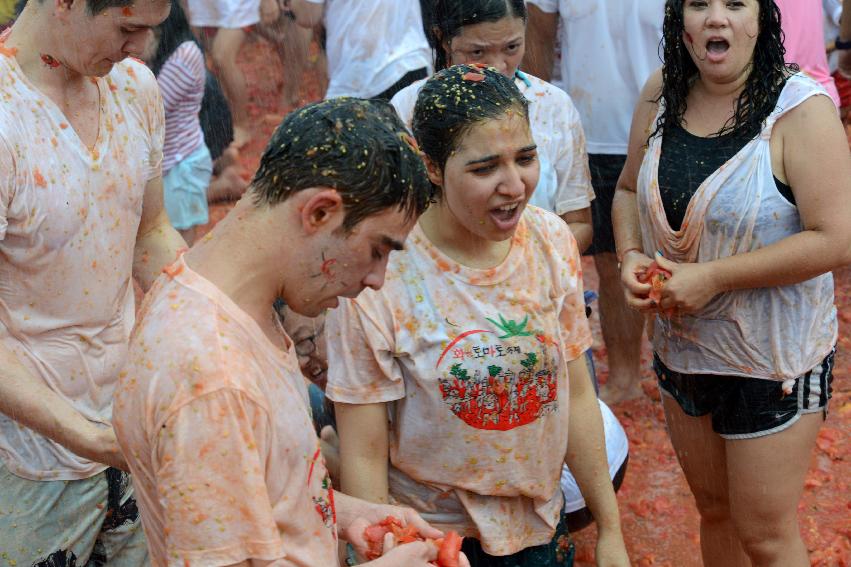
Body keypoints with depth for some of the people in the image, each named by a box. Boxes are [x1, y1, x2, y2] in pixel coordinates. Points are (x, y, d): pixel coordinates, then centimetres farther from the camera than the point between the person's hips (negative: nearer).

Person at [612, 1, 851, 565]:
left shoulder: (802, 109, -19)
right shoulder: (662, 95, -2)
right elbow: (629, 190, 13)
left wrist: (712, 277, -24)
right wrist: (631, 256, -7)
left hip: (773, 362, -5)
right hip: (681, 346, 6)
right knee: (713, 508, 22)